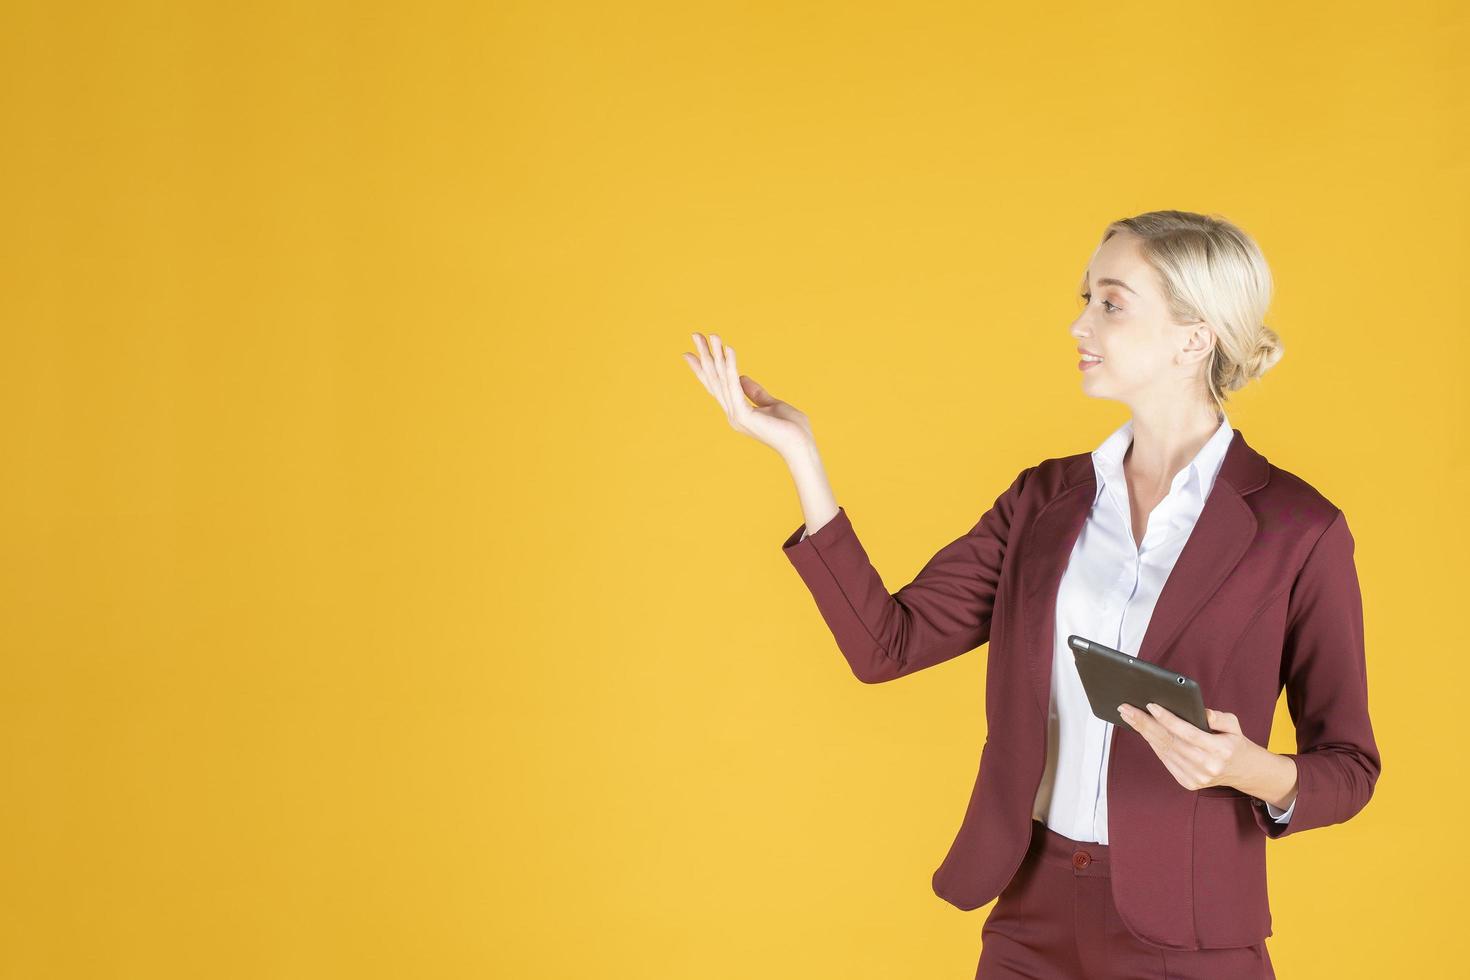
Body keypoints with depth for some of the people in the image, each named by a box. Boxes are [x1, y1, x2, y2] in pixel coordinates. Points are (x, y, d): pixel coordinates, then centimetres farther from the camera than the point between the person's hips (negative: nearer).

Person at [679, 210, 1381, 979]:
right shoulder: (1047, 499, 4)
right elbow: (886, 644, -3)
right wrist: (798, 455, -7)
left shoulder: (1298, 529, -9)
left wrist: (1253, 771, -25)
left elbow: (1347, 766, -3)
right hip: (1030, 916, 4)